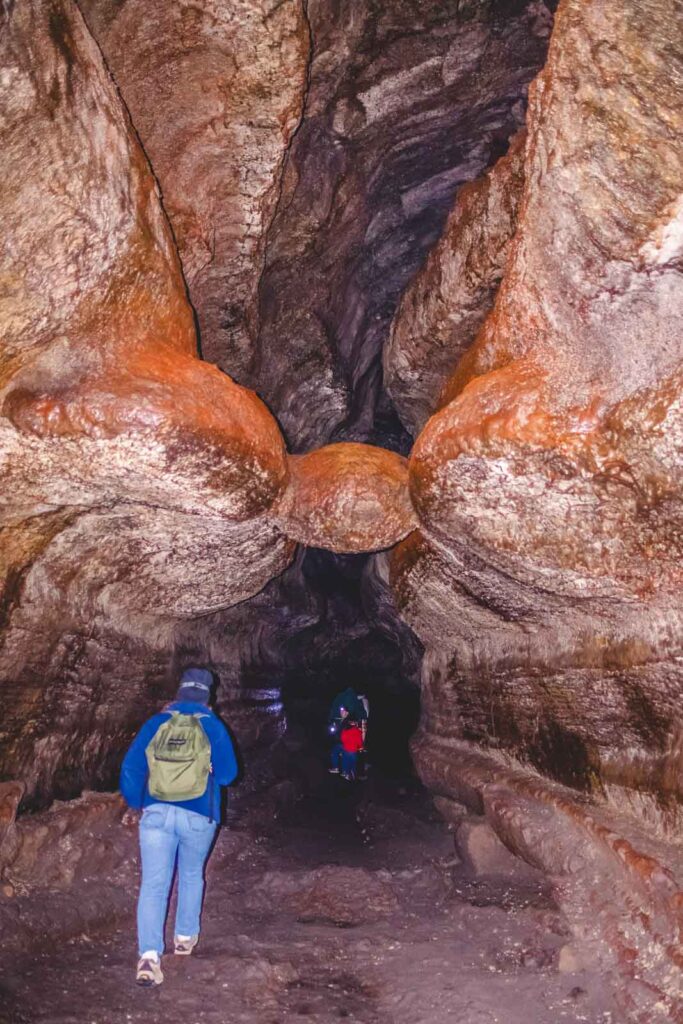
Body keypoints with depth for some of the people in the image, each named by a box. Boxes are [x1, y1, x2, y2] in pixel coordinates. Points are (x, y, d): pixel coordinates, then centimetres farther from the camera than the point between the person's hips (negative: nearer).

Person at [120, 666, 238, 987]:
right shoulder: (213, 726, -3)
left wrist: (134, 804, 17)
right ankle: (185, 936, 33)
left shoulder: (156, 723, 1)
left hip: (157, 814, 0)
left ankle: (149, 955, -11)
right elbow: (228, 774, 0)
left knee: (153, 884, 1)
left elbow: (130, 768, 2)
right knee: (191, 876, 23)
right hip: (198, 817, 0)